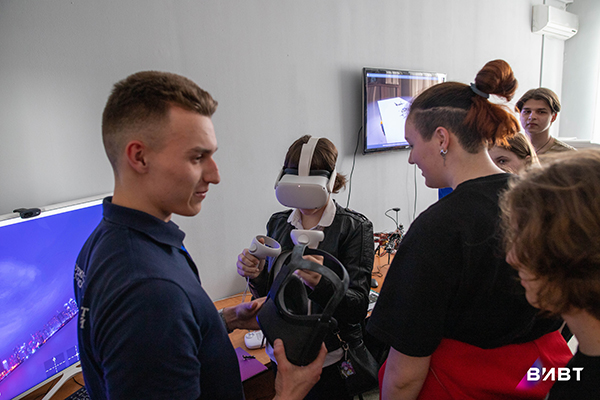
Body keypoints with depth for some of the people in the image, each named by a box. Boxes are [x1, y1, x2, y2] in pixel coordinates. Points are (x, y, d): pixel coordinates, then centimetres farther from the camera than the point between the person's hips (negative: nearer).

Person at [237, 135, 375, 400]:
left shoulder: (354, 227, -12)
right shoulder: (277, 223, 1)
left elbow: (358, 306, -18)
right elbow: (267, 295, 7)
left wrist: (320, 283, -36)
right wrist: (256, 276, -15)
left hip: (331, 362, -4)